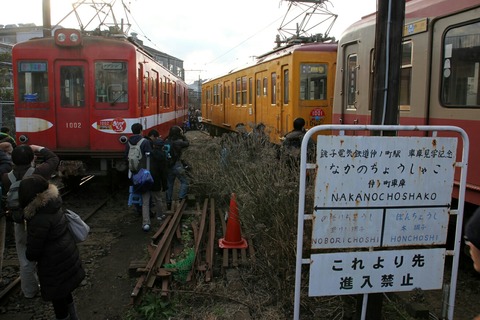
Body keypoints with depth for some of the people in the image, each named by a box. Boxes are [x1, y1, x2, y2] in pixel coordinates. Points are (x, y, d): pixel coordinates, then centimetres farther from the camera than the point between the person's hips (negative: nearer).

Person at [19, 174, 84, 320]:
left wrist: (29, 256, 3)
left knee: (57, 296, 11)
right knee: (64, 291, 27)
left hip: (55, 263, -9)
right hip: (66, 256, 9)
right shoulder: (53, 205, -5)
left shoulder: (39, 219, -29)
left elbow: (33, 250, -19)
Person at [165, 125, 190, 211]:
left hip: (168, 165, 6)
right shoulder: (178, 142, -16)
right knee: (184, 181, 8)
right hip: (177, 165, -6)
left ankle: (169, 202, 21)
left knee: (169, 184, 15)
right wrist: (183, 135, 9)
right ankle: (181, 198, -4)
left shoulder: (166, 141, -2)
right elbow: (187, 143, -1)